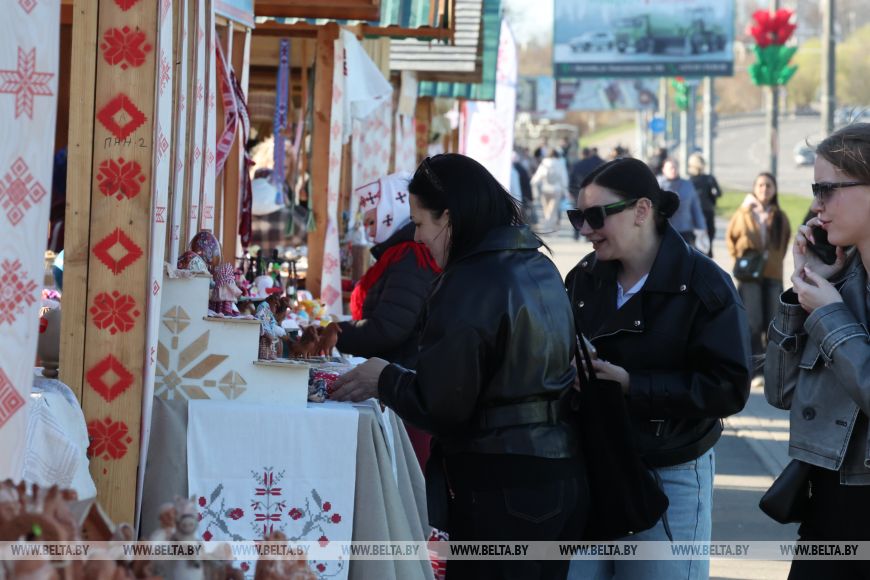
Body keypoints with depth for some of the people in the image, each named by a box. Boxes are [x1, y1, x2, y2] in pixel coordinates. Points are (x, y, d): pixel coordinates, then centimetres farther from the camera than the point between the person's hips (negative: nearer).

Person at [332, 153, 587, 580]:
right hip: (561, 476, 9)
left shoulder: (470, 284, -17)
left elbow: (442, 407, -17)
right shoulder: (540, 268, 11)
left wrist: (384, 380, 0)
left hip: (501, 491, -9)